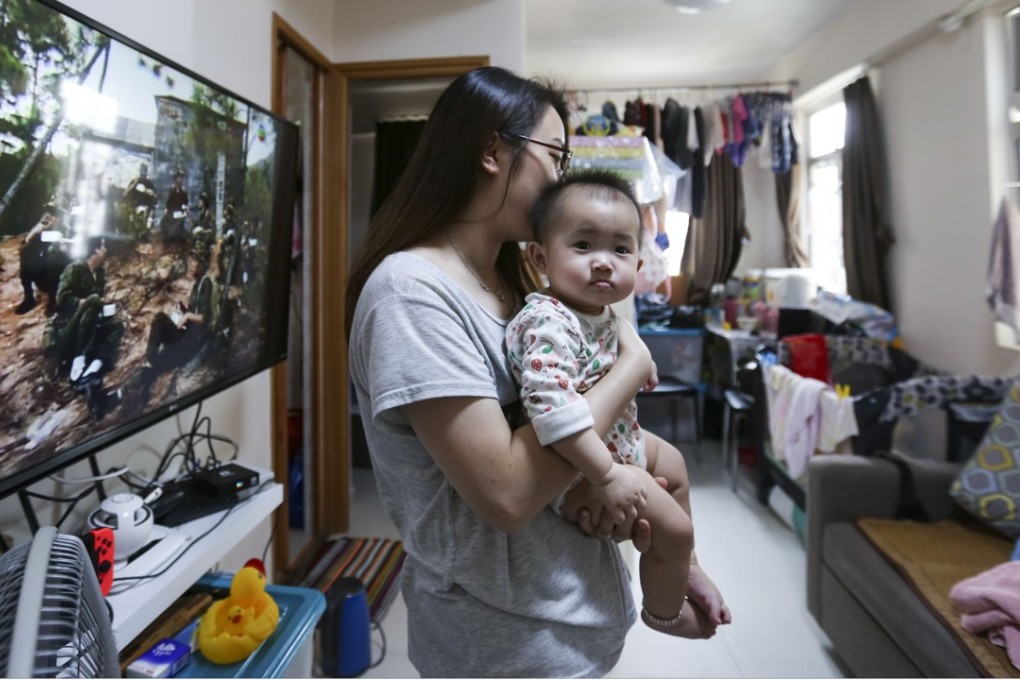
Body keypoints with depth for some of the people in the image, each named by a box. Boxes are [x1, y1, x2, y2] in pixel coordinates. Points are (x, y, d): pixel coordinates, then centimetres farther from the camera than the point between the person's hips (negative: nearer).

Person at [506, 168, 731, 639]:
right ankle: (666, 612, 31)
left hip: (620, 439, 10)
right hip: (581, 465, -10)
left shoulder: (602, 311, -5)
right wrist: (606, 475, -42)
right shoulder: (549, 323, -35)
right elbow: (550, 403, -47)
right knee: (675, 528, -1)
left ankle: (684, 567, 50)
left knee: (673, 464, 27)